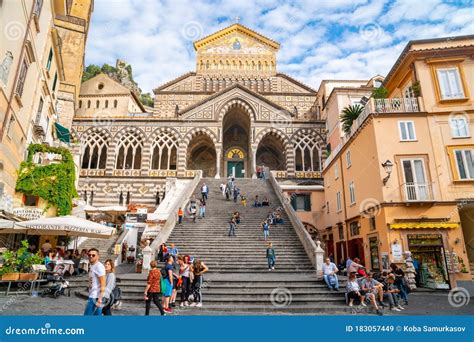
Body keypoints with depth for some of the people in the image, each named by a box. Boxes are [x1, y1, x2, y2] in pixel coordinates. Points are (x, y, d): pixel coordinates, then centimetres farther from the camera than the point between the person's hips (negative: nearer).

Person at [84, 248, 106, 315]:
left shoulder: (99, 266, -14)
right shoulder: (91, 266, 15)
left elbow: (103, 284, -18)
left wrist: (99, 299, -23)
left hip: (96, 298, -9)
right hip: (91, 297, 9)